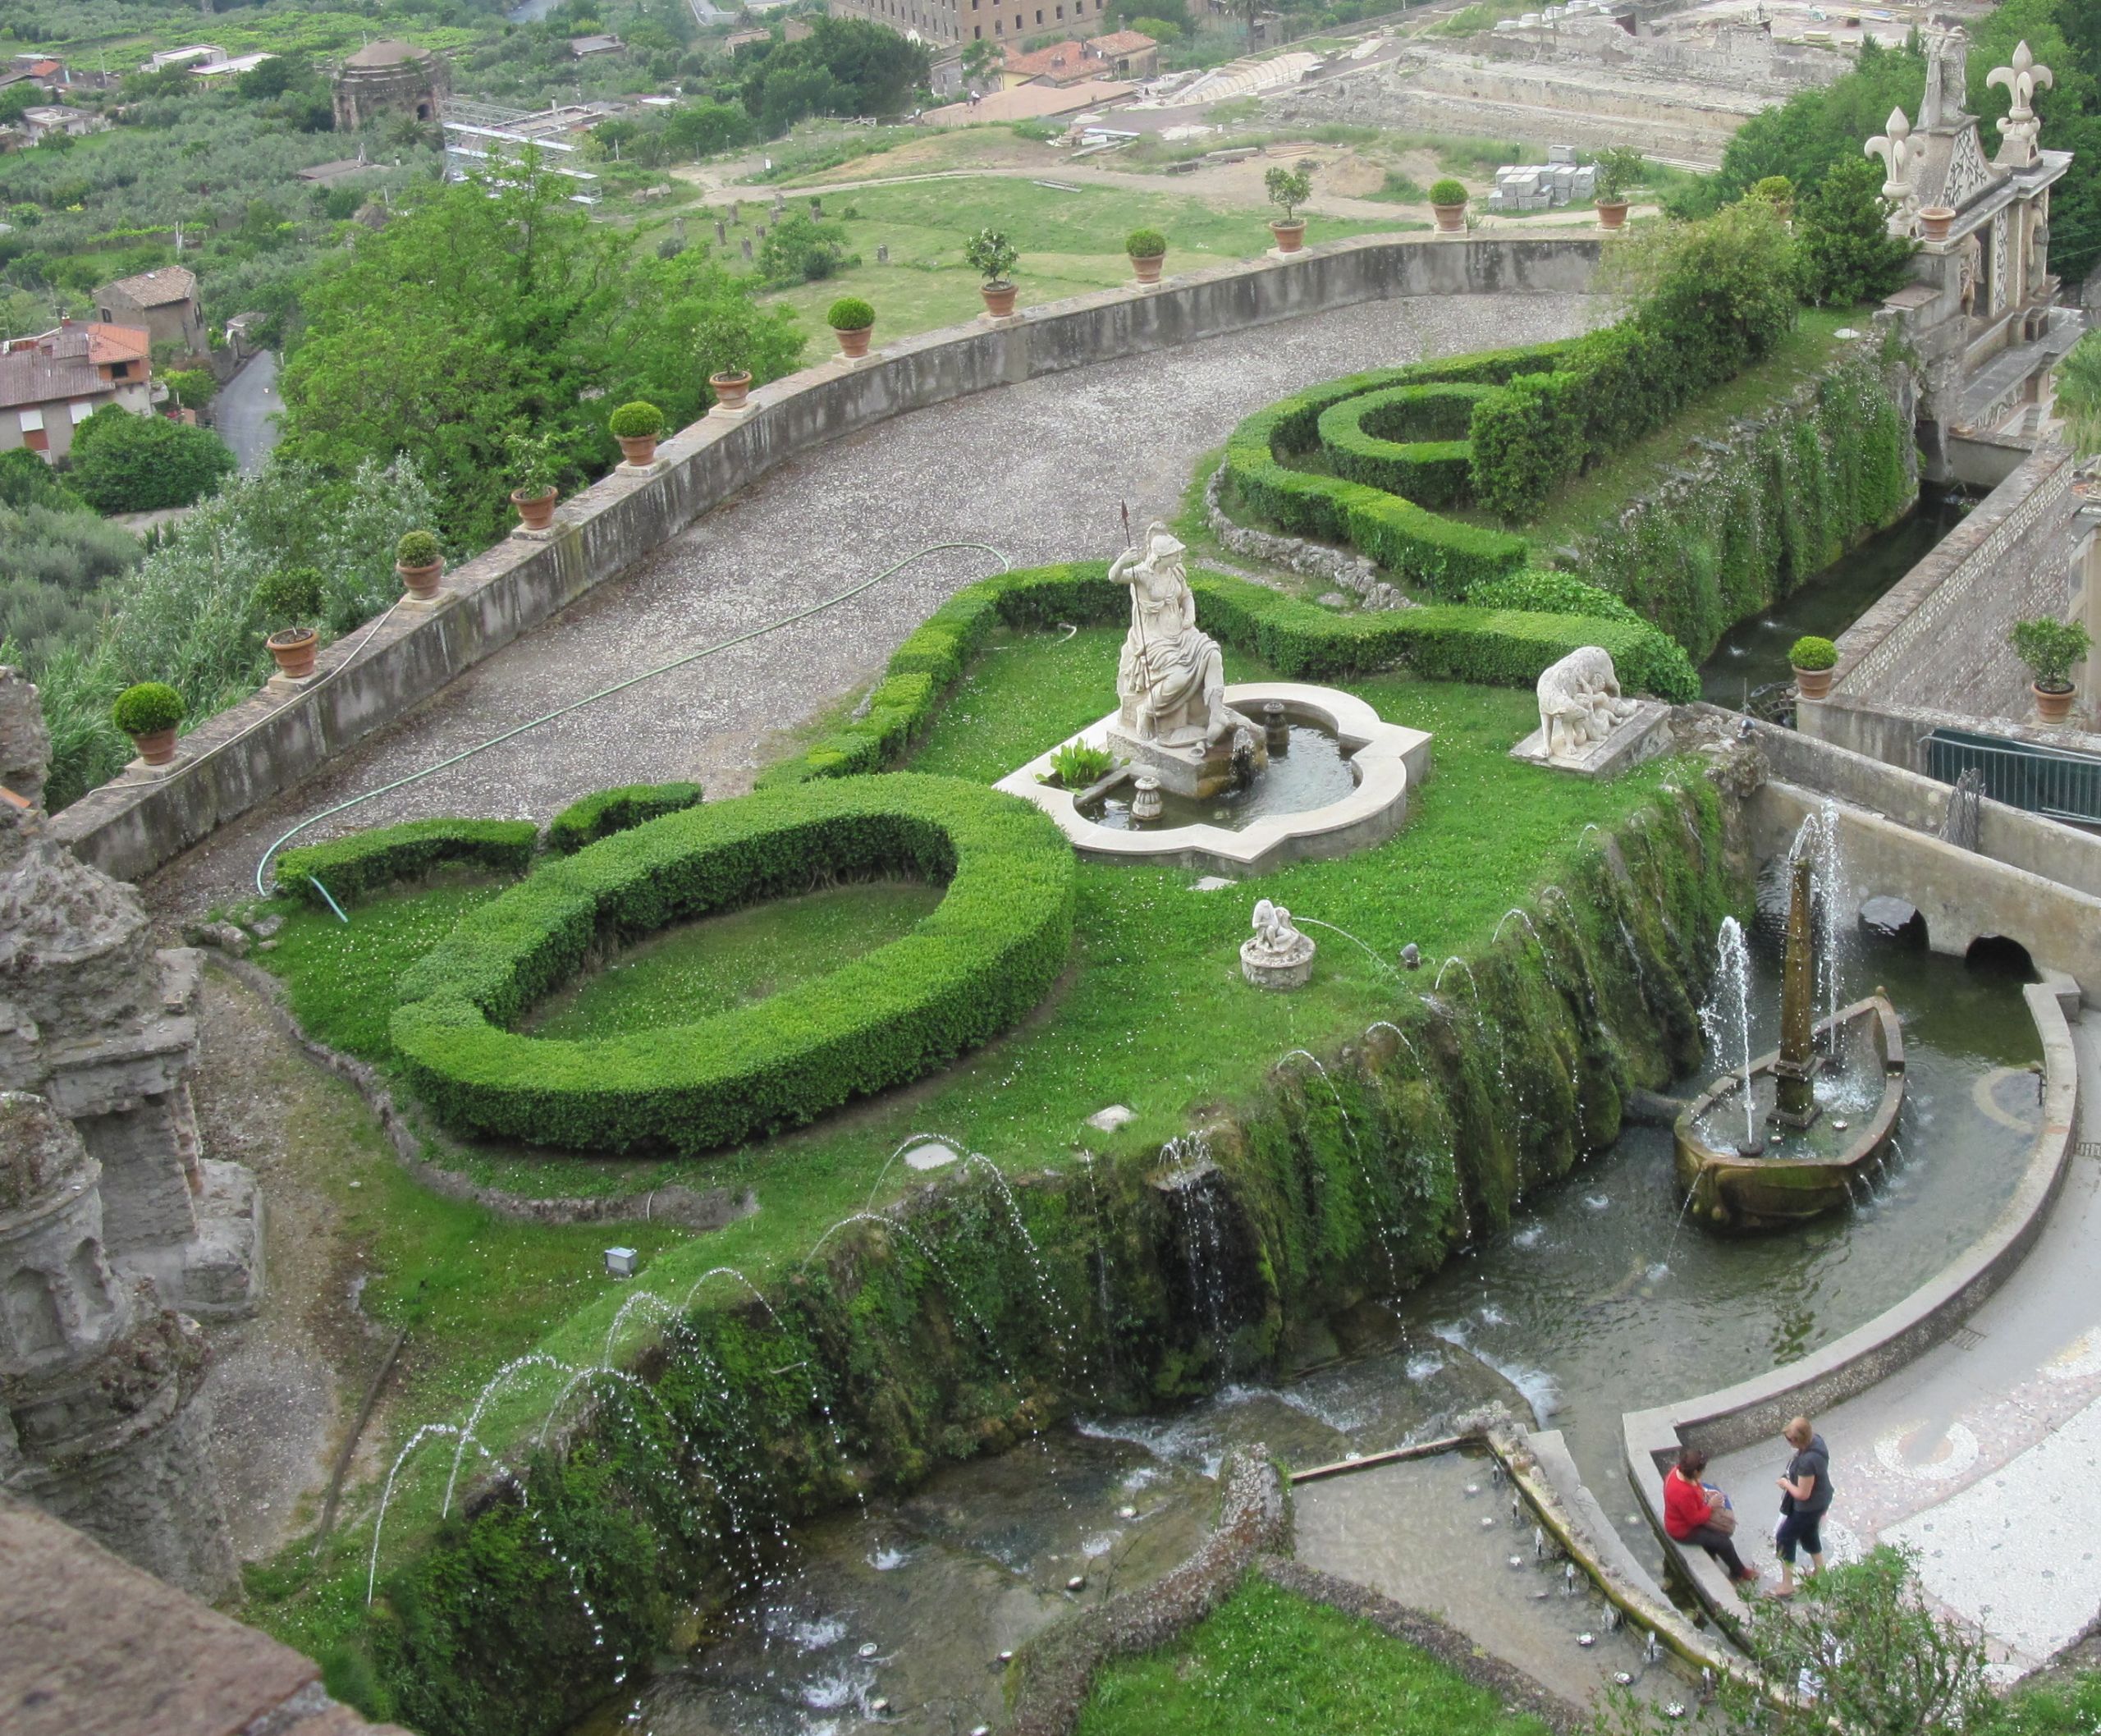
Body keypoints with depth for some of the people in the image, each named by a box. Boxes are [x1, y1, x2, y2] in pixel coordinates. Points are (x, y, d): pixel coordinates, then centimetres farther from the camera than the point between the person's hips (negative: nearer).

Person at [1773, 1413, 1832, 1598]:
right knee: (1809, 1534, 29)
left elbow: (1803, 1494, -28)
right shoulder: (1816, 1439, -12)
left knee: (1785, 1539, 8)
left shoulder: (1807, 1462, -39)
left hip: (1809, 1507, -9)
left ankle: (1787, 1587, 18)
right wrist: (1791, 1480, 5)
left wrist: (1786, 1484, -11)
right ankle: (1820, 1574, 49)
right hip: (1821, 1498, 9)